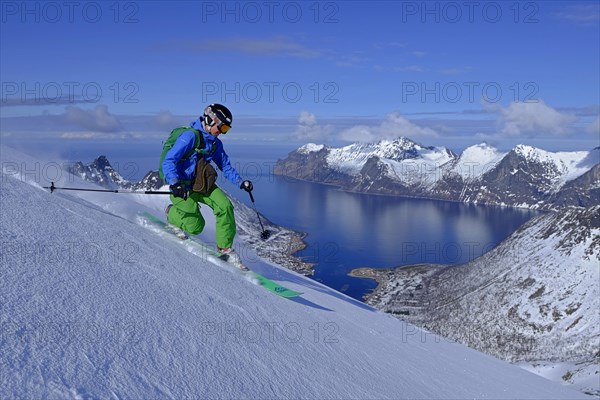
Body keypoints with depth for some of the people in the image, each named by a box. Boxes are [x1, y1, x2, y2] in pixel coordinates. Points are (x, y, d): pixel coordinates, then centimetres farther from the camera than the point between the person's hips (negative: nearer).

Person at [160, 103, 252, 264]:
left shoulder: (216, 144, 5)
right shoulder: (190, 136, -20)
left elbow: (226, 167, 14)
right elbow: (168, 162, -26)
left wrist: (241, 182, -1)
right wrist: (175, 184, -40)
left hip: (201, 184, 7)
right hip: (182, 187, -7)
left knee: (225, 206, -14)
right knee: (195, 227, -8)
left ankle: (225, 247, 0)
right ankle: (173, 213, 22)